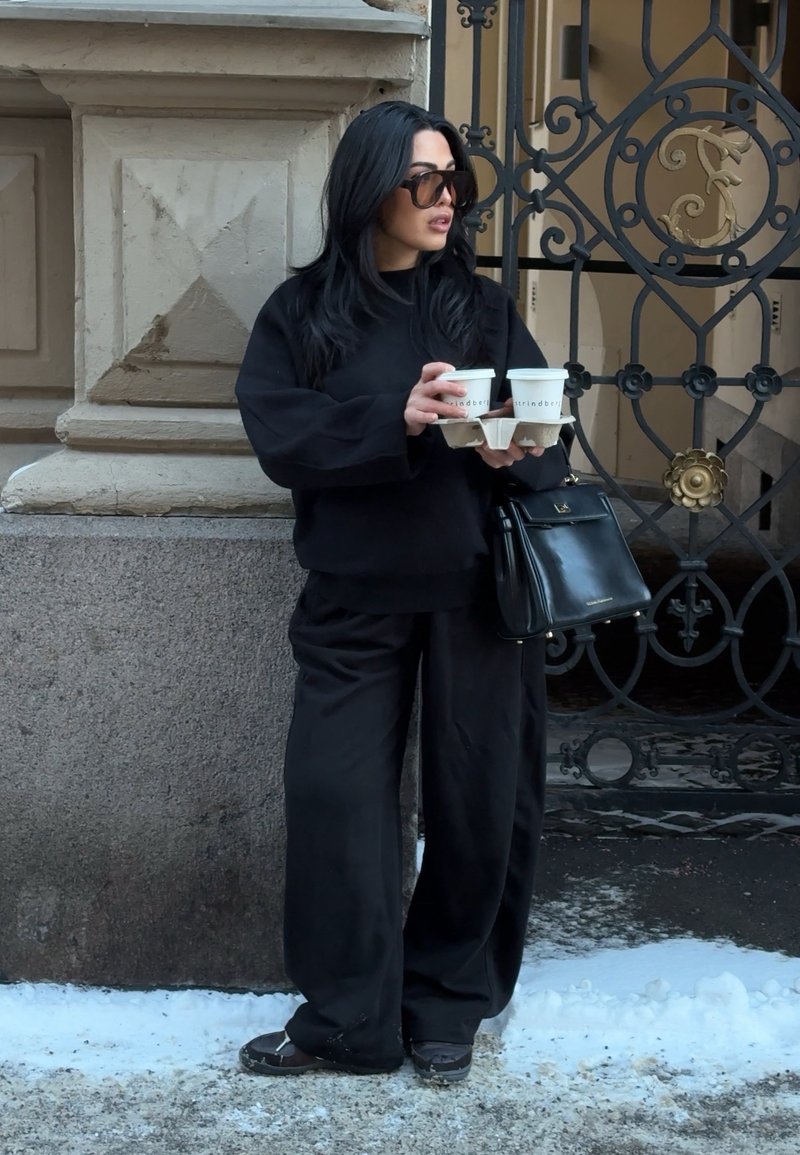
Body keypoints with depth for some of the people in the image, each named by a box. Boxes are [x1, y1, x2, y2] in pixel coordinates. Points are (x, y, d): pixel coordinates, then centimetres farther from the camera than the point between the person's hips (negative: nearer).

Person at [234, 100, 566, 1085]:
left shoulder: (482, 306, 10)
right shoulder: (302, 311, 4)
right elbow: (278, 433, -8)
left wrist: (508, 442, -20)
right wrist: (400, 419, -22)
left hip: (475, 589, 1)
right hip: (354, 594, -1)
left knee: (477, 797, 5)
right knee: (335, 793, -3)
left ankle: (449, 1005, 22)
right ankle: (349, 1021, 10)